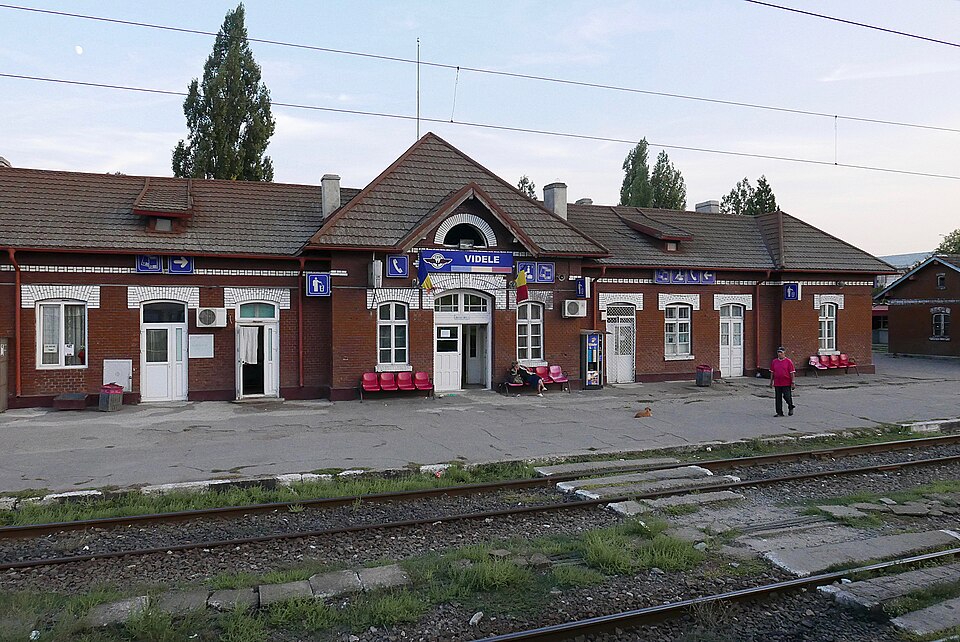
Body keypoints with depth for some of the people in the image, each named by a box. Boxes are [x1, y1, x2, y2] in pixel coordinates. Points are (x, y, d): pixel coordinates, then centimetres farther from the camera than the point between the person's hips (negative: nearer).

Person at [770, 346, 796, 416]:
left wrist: (793, 382, -6)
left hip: (786, 383, -4)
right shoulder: (774, 362, 7)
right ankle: (779, 413, 12)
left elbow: (792, 373, -4)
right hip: (777, 383, 4)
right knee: (778, 398, 5)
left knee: (787, 396, -1)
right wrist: (771, 382, 11)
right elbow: (772, 372, 12)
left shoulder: (788, 362, -4)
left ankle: (790, 408, 28)